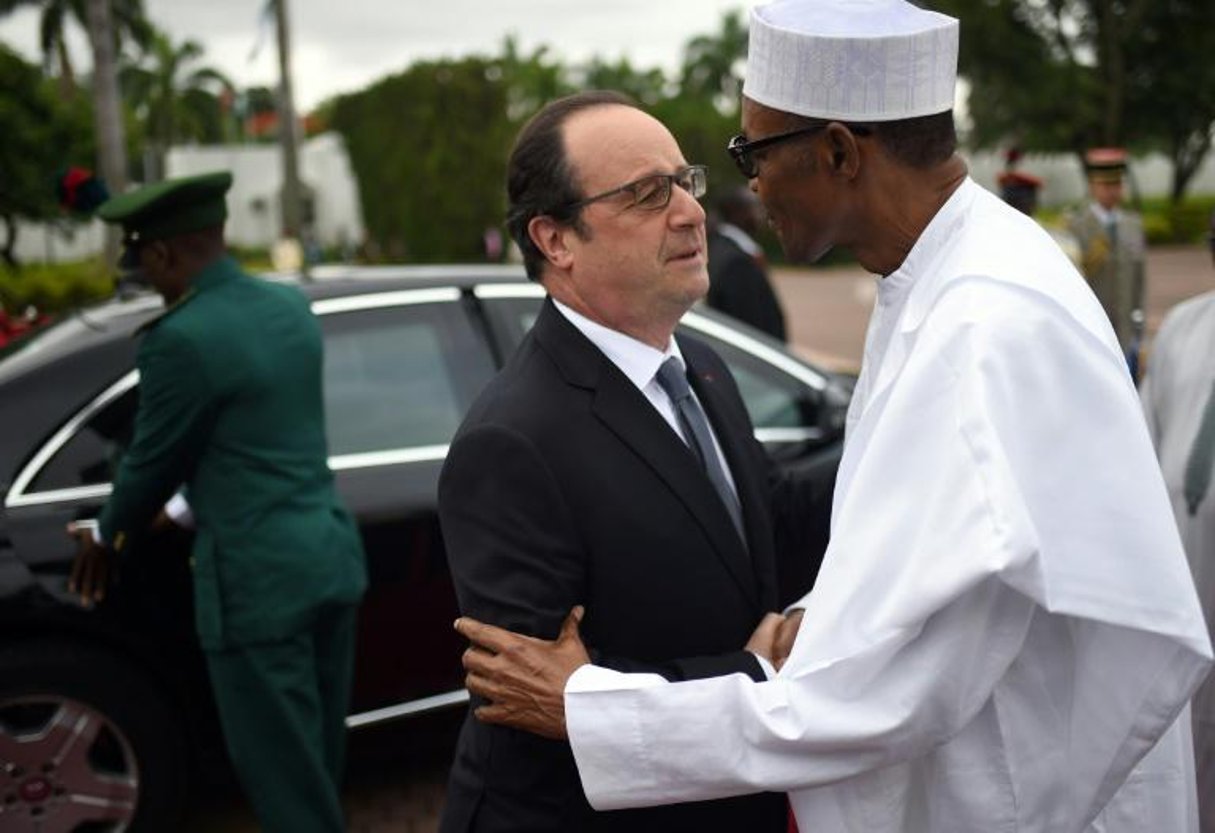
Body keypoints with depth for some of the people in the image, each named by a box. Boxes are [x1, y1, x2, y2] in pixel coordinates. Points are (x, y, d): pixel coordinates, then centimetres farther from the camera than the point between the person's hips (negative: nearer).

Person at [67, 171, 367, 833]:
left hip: (259, 578, -8)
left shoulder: (182, 339, -17)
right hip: (330, 555, 8)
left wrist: (108, 539, 14)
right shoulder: (291, 306, 8)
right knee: (314, 762, 21)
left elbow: (154, 460, -5)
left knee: (282, 775, 4)